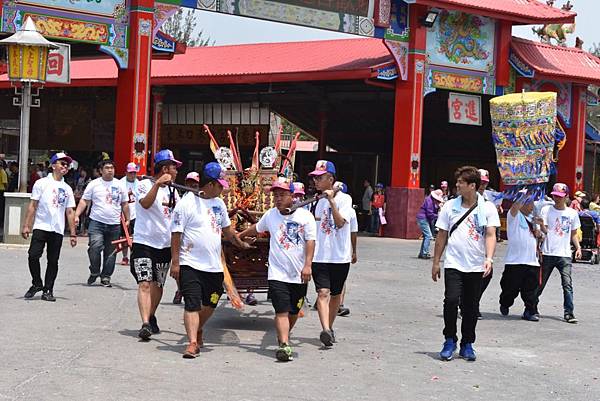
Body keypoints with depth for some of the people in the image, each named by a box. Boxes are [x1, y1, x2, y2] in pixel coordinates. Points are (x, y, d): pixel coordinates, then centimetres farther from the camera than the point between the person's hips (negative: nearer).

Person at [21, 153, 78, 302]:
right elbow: (33, 206, 1)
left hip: (58, 230, 3)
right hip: (41, 227, -3)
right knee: (33, 256, -12)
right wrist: (26, 225, -6)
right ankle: (37, 284, 8)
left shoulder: (67, 189, 14)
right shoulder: (42, 183, 4)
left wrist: (73, 234, 9)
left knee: (53, 261, 3)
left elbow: (69, 212, 14)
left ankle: (48, 290, 12)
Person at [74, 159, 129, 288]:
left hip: (114, 224, 3)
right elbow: (84, 201, 1)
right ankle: (94, 272, 2)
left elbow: (124, 204, 18)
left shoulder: (120, 185, 10)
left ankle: (106, 277, 17)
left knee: (110, 252, 5)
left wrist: (127, 219, 14)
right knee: (95, 247, -19)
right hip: (97, 222, -3)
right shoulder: (94, 184, 3)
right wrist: (76, 215, -10)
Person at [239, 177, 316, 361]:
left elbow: (310, 241, -7)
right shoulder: (271, 215, 5)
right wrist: (240, 235, 39)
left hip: (299, 274, 0)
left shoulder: (305, 216, -2)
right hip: (278, 273, 0)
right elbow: (256, 228, 26)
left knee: (294, 311, 14)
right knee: (282, 311, -13)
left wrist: (307, 265, -17)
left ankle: (283, 337, 36)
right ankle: (284, 346, -21)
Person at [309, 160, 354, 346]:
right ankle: (326, 330, -25)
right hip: (320, 255, 3)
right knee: (323, 292, -14)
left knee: (336, 294, 11)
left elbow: (340, 222, -19)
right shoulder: (319, 201, 11)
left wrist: (331, 201, -23)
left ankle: (329, 327, 28)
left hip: (340, 256, -3)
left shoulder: (344, 199, -5)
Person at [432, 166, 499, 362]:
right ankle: (450, 341, 1)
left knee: (471, 306, 6)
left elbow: (491, 235, -6)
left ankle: (467, 344, 19)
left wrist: (489, 258, -21)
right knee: (451, 300, -14)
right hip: (453, 264, 0)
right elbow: (442, 235, 10)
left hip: (476, 266, 0)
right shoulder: (450, 206, 5)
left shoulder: (487, 208, 1)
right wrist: (436, 262, 9)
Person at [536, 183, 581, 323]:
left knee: (567, 284, -11)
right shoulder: (546, 210, 2)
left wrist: (578, 248, 1)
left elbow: (573, 234, 15)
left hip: (564, 255, 1)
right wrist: (540, 223, -26)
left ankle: (569, 313, -10)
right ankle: (533, 308, 26)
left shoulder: (572, 213, 8)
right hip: (547, 253, 0)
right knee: (540, 283, 8)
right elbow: (544, 230, -5)